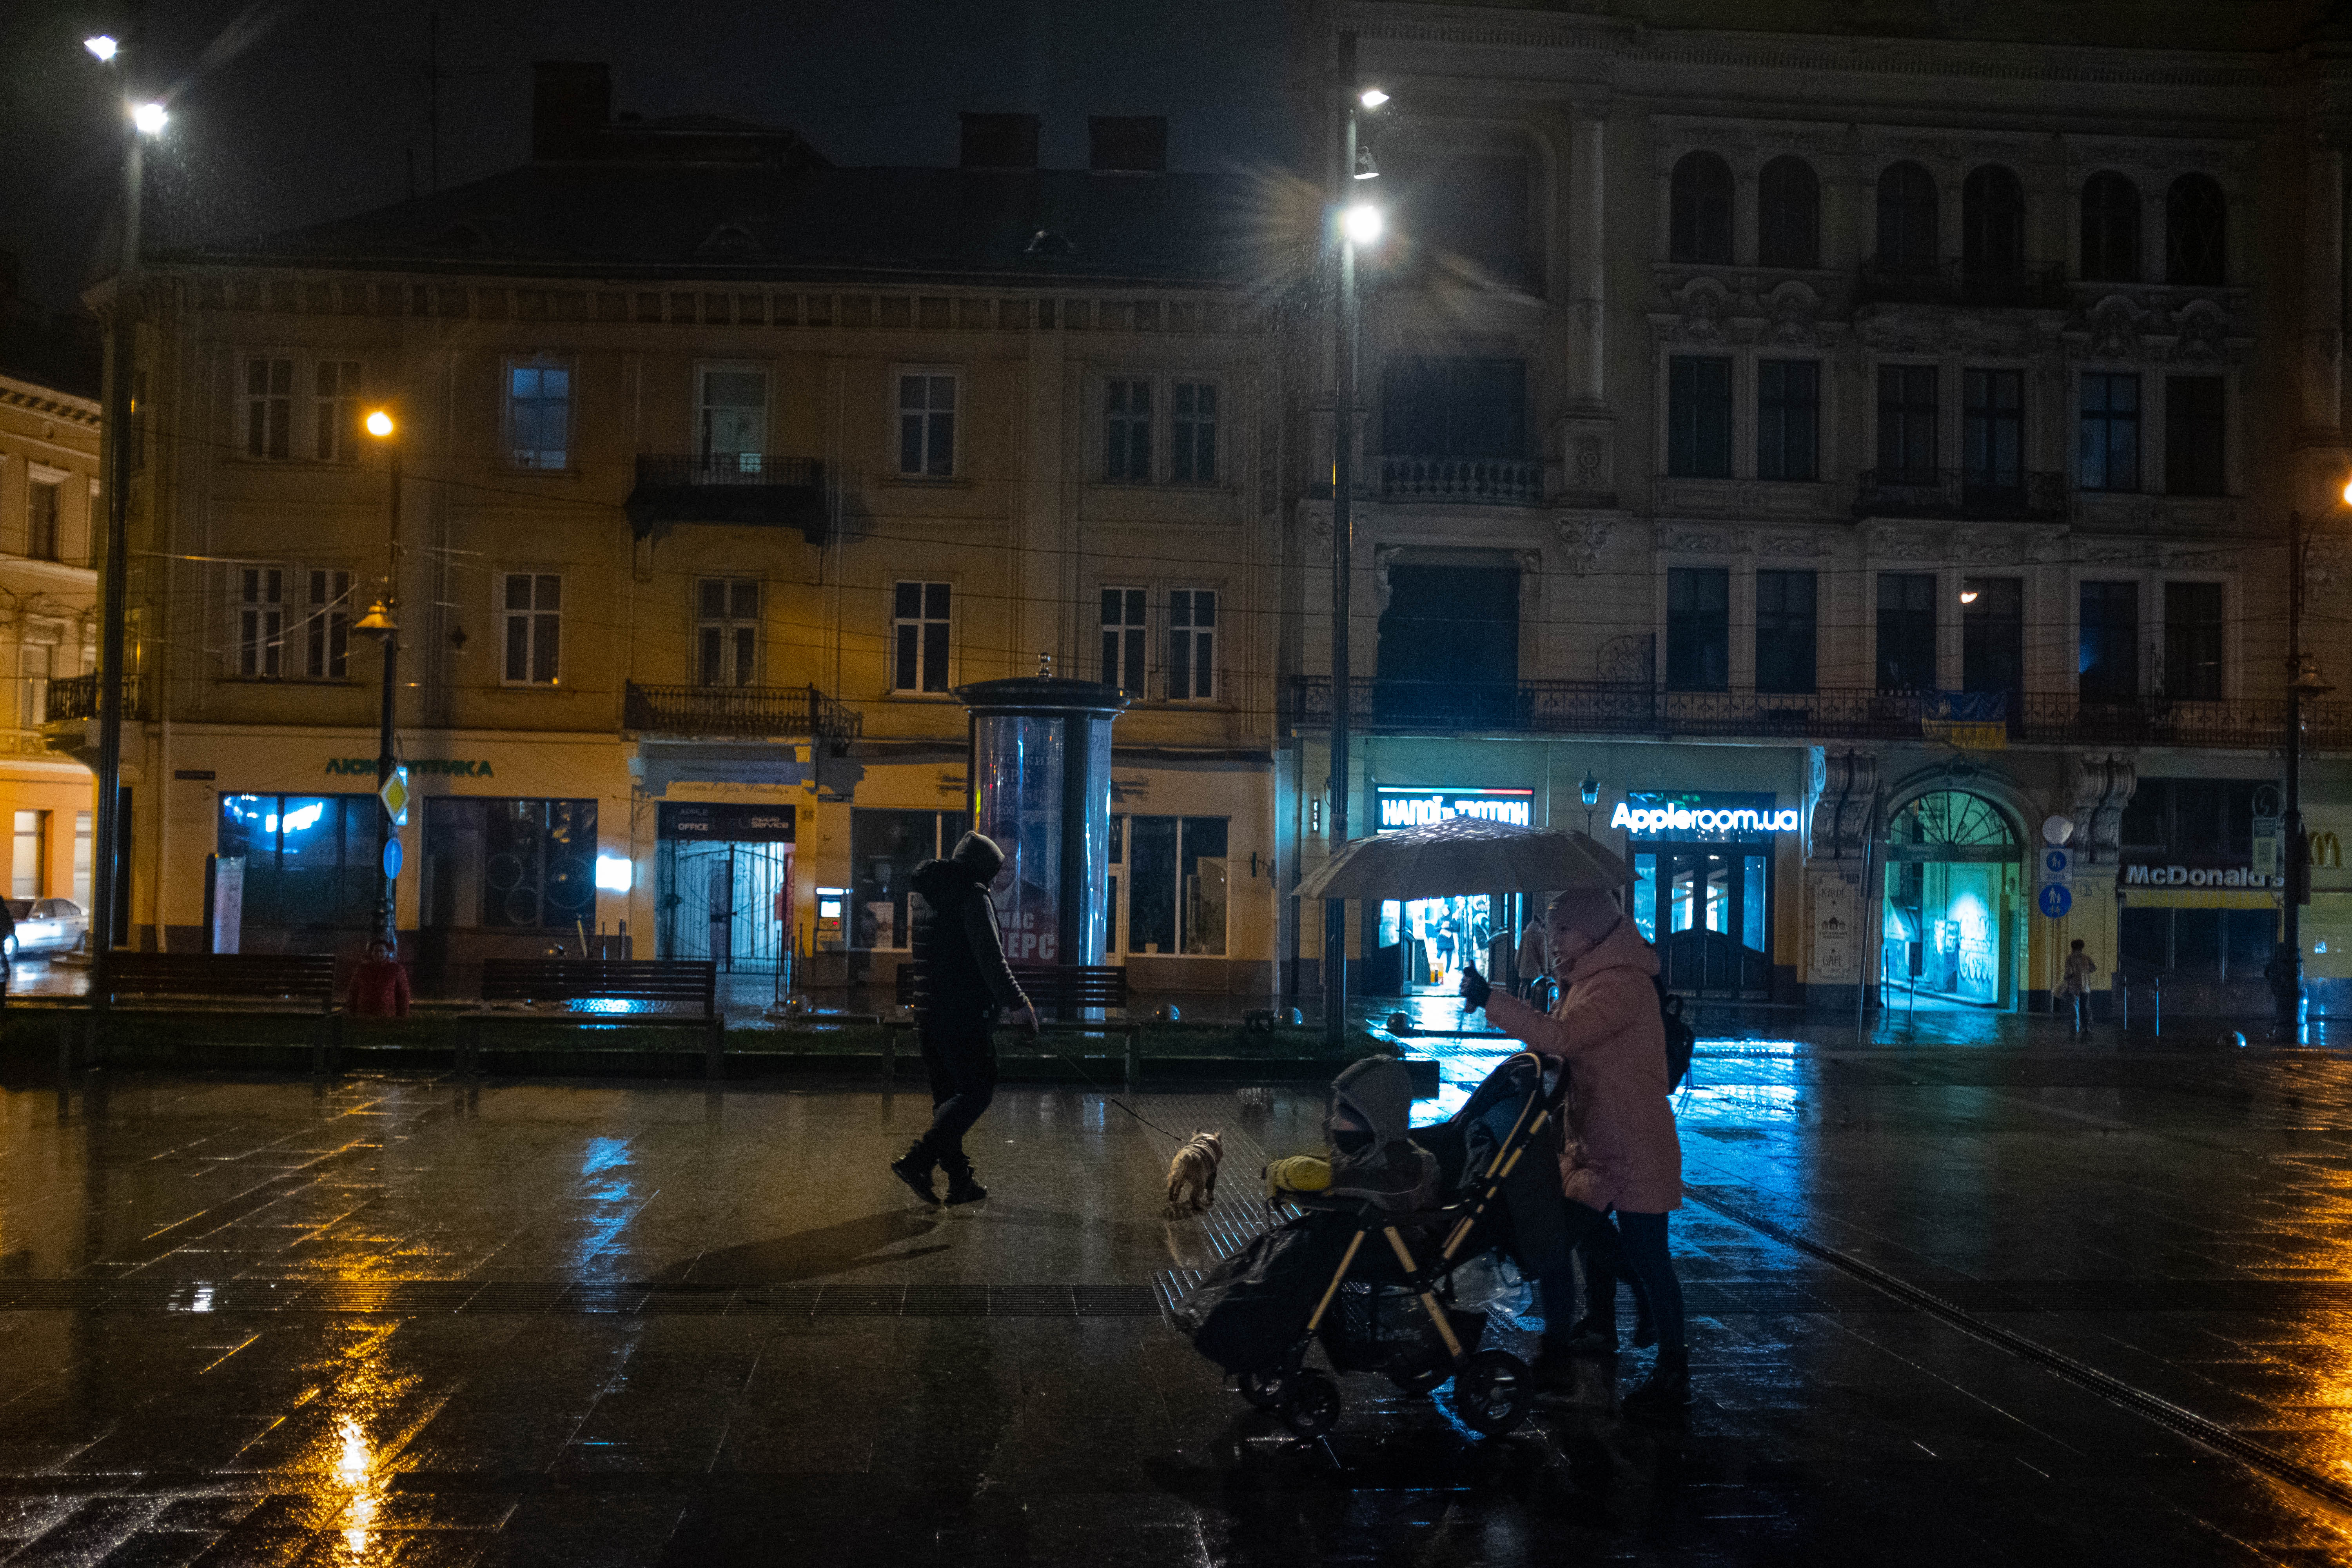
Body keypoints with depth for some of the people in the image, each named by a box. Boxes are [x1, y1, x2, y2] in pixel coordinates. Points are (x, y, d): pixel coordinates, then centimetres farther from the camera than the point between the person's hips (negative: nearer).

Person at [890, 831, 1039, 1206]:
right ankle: (918, 1160, -18)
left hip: (928, 1015, 9)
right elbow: (991, 960, -16)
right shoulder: (973, 897, -10)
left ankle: (960, 1182, 12)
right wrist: (1018, 1004, -11)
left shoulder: (926, 900, 17)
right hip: (965, 1015, -9)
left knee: (949, 1095, 12)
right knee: (978, 1091, -5)